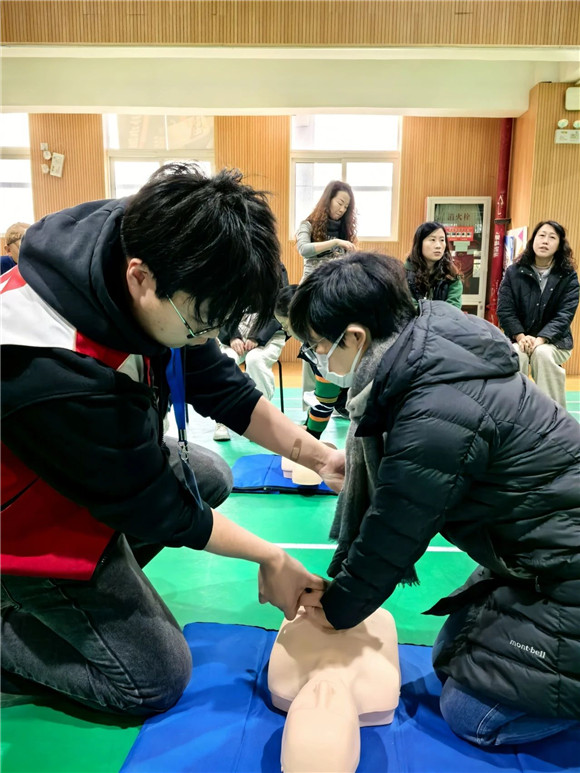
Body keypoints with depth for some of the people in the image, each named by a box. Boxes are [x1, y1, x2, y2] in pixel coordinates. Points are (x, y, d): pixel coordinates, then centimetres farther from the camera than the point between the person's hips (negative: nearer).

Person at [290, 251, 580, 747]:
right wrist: (337, 581, 8)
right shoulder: (424, 360, -3)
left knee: (470, 714, -1)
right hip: (537, 557, 9)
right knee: (451, 661, 16)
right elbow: (378, 507, 3)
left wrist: (338, 608, 0)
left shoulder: (437, 414, -32)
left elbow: (392, 535, -19)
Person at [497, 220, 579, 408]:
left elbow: (564, 315, -10)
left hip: (554, 341, 0)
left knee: (543, 354, -33)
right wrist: (520, 337, -21)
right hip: (518, 339, 0)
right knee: (516, 354, -33)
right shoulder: (513, 272, 1)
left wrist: (541, 339, -26)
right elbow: (504, 310, -5)